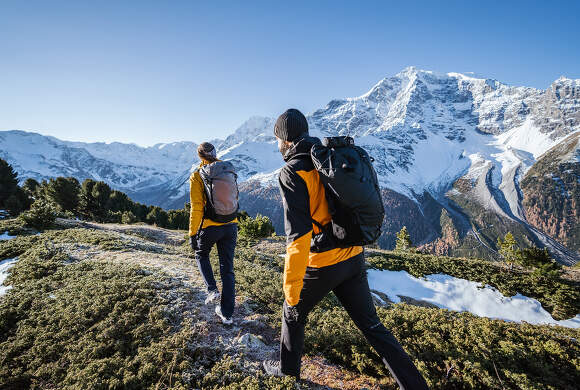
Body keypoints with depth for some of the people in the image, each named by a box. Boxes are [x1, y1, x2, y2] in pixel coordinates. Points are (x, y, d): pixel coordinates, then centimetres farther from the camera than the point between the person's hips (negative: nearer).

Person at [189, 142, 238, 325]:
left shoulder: (197, 176, -7)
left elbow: (196, 208, -11)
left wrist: (192, 233, -5)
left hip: (209, 227, -3)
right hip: (231, 226, 4)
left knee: (201, 255, 27)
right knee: (227, 268, 10)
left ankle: (212, 290, 11)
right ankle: (227, 313, 17)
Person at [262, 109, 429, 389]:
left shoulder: (292, 172, -16)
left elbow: (298, 235, -24)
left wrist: (291, 286, -17)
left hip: (322, 265, -6)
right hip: (354, 259, 7)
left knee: (293, 314, 21)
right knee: (371, 324, 17)